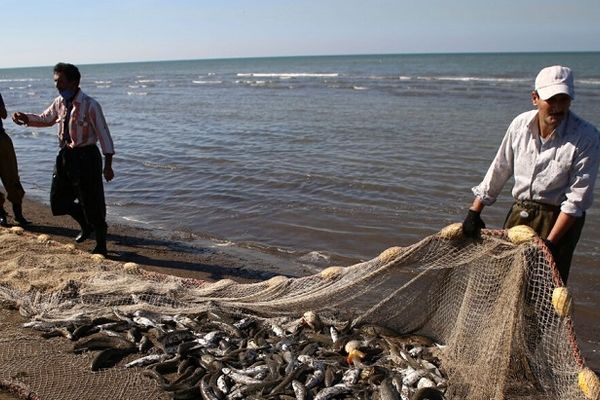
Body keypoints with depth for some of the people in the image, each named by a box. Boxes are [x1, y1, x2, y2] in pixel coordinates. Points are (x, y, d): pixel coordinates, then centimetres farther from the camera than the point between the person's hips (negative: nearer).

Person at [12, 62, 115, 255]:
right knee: (58, 200, 13)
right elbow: (45, 119, 23)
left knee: (92, 203, 0)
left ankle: (101, 245, 18)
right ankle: (86, 225, 38)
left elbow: (103, 134, -14)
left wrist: (108, 165, -15)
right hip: (65, 156, 7)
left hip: (86, 156, -7)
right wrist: (26, 118, 2)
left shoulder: (90, 105, -16)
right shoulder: (59, 103, 4)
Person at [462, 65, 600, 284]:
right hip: (519, 213, 5)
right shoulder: (521, 124, -5)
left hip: (559, 219, -4)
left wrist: (550, 242, -20)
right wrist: (474, 211, 7)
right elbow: (499, 170, 6)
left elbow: (577, 197, -17)